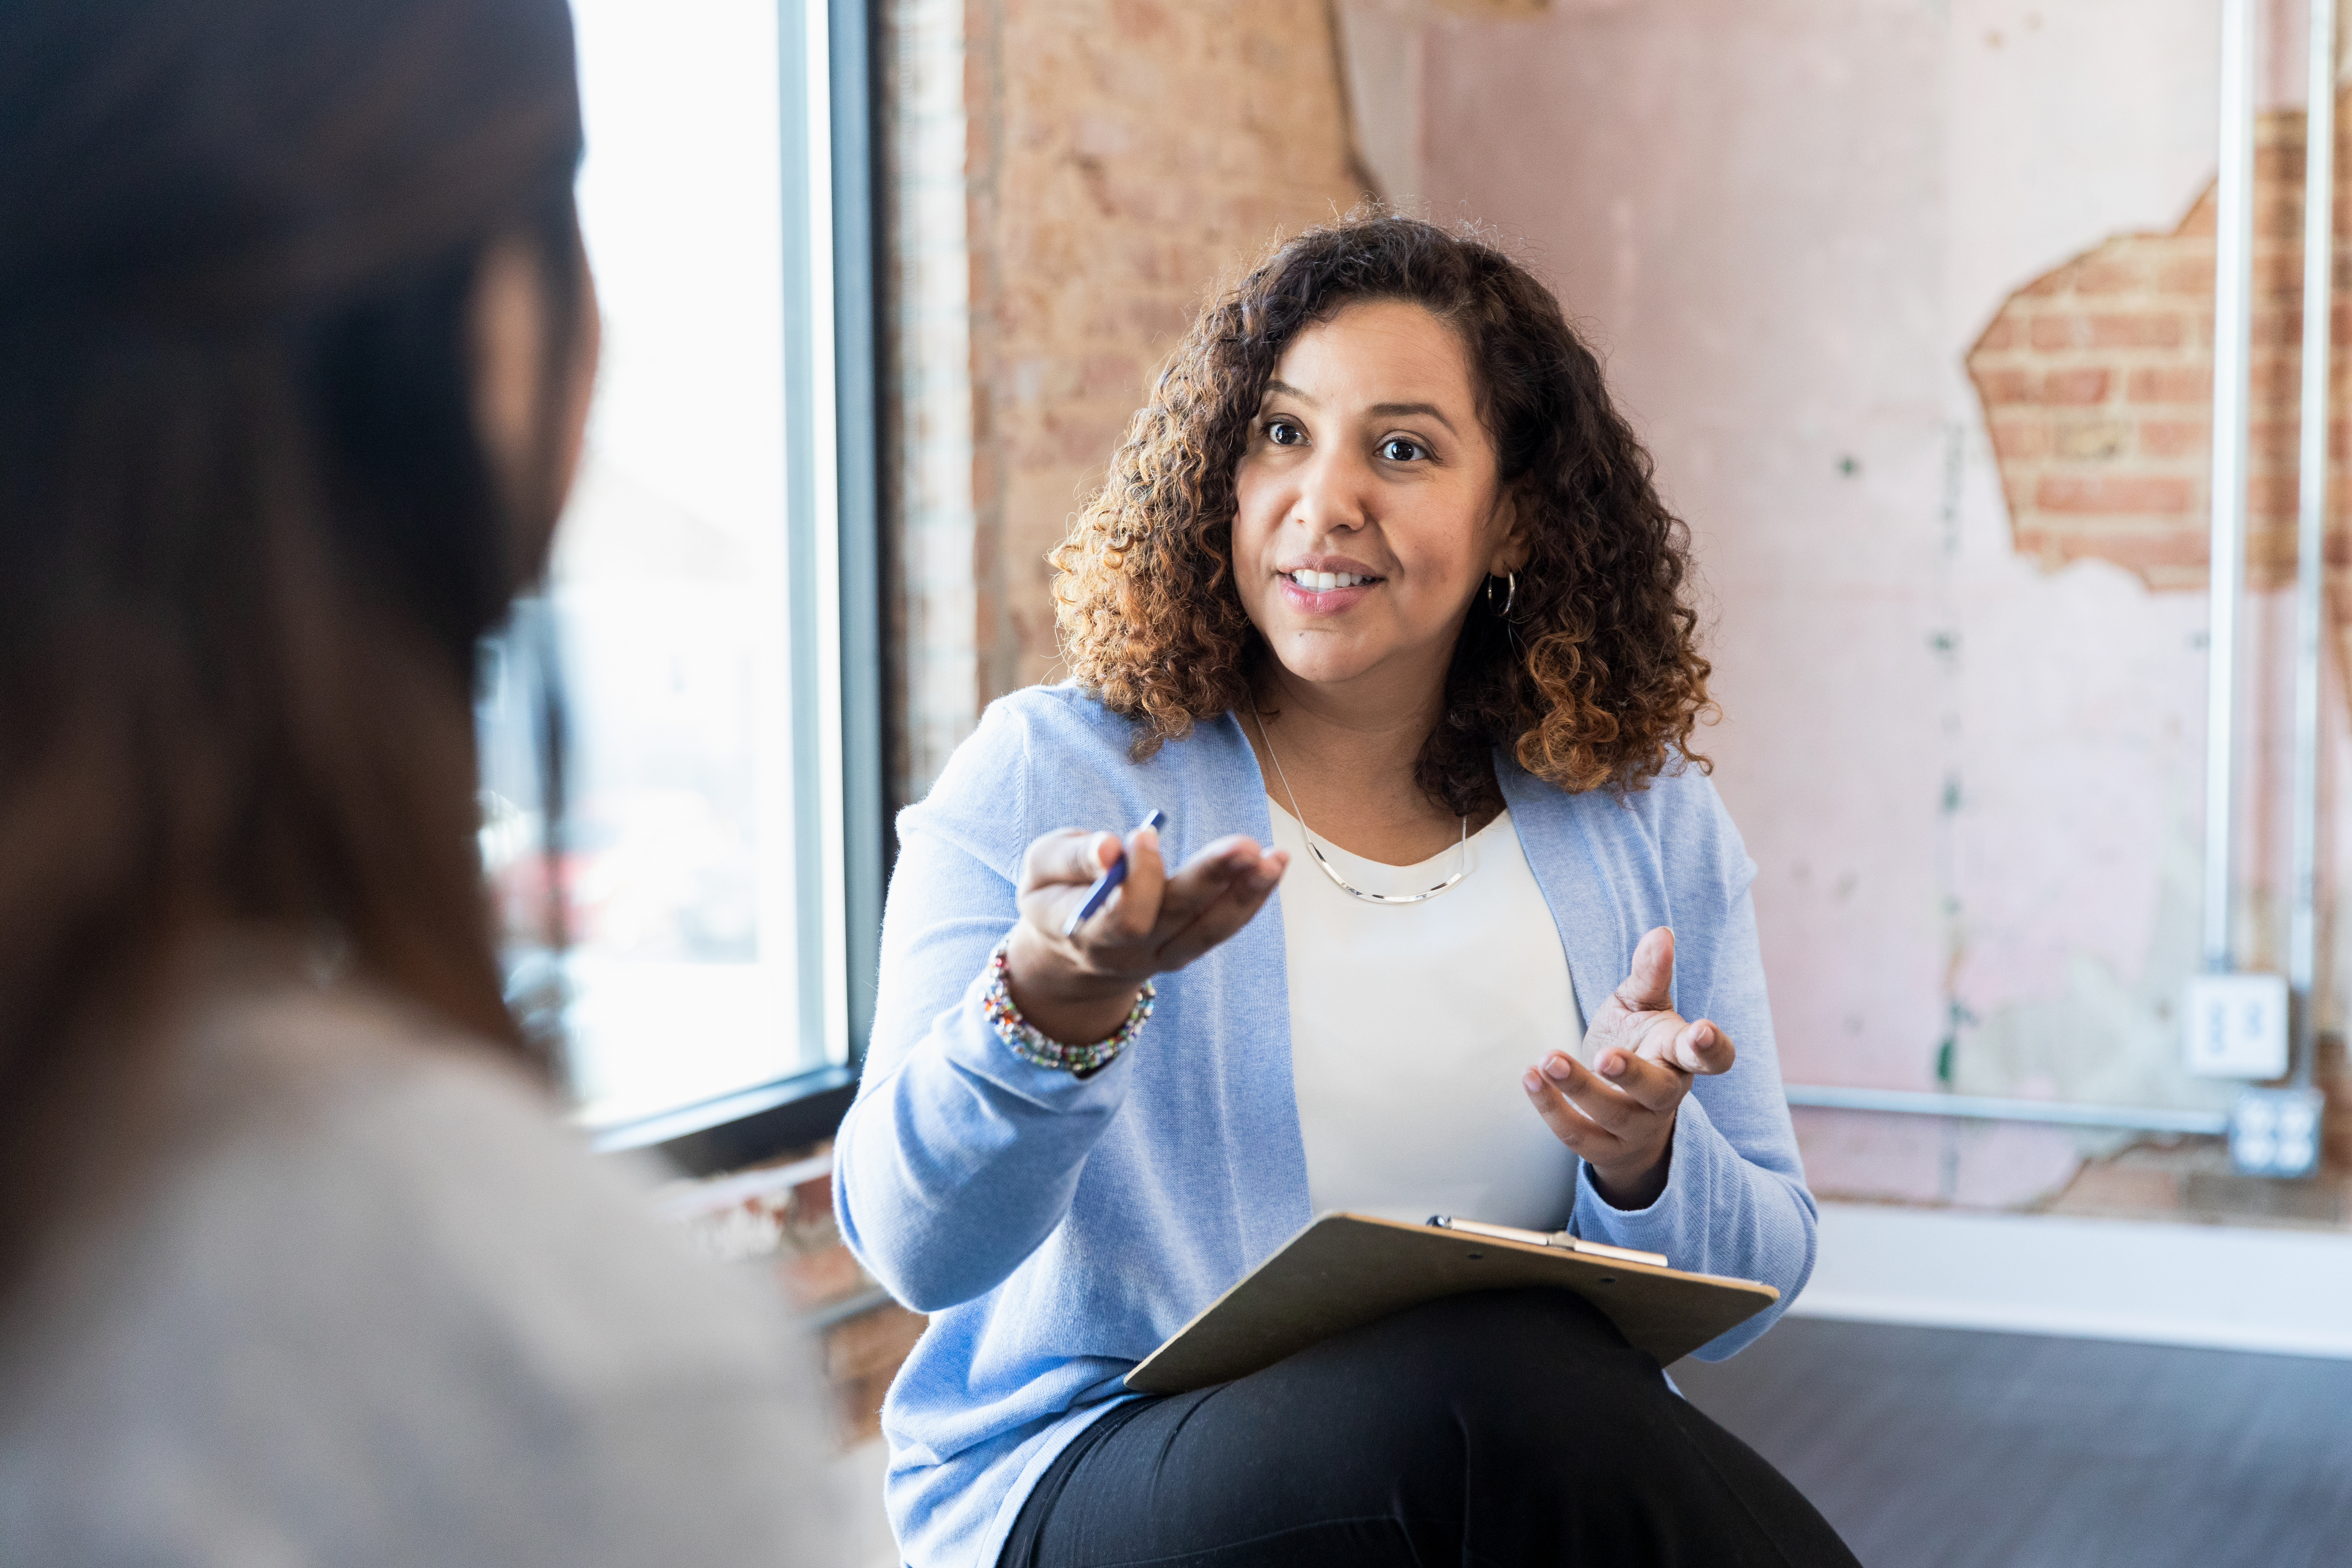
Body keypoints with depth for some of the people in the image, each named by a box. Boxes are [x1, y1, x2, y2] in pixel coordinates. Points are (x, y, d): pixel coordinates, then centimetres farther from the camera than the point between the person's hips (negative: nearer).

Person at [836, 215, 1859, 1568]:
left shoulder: (1647, 819, 8)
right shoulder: (1047, 777, -1)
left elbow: (1750, 1286, 11)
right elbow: (920, 1250, -12)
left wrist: (1645, 1163, -13)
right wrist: (1055, 1000, -32)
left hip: (1535, 1451, 4)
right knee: (1507, 1391, -33)